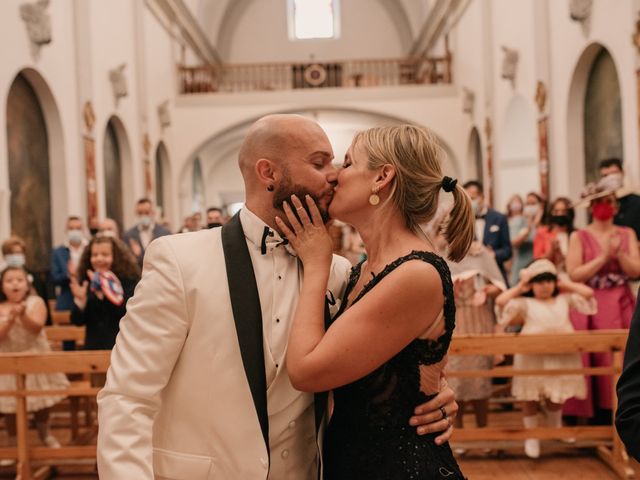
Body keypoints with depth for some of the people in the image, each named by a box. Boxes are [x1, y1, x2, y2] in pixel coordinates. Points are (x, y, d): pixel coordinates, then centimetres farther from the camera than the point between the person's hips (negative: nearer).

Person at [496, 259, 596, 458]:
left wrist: (565, 284, 16)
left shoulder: (564, 299, 16)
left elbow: (588, 293, 12)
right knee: (530, 397, 2)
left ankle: (556, 428, 38)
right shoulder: (525, 303, 7)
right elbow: (501, 301, -4)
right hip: (532, 355, -2)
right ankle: (531, 436, 14)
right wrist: (519, 288, 6)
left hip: (561, 355, 3)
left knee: (555, 395, 14)